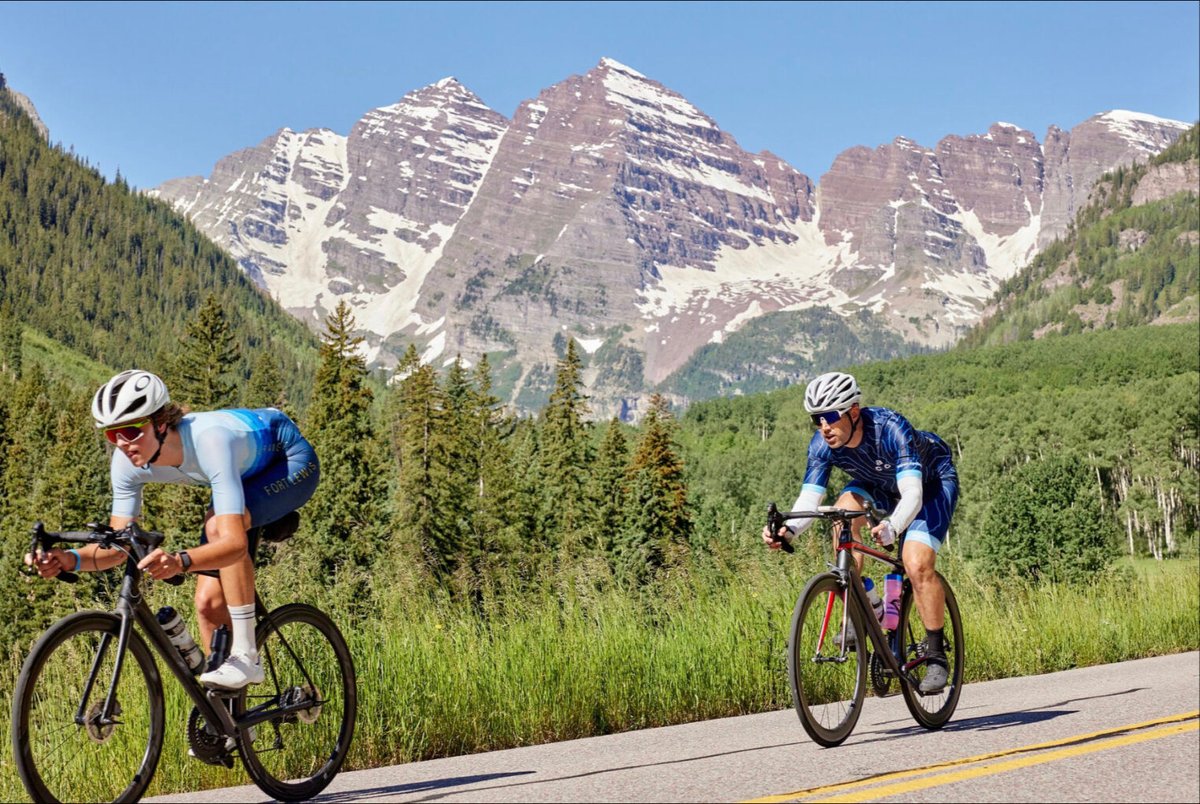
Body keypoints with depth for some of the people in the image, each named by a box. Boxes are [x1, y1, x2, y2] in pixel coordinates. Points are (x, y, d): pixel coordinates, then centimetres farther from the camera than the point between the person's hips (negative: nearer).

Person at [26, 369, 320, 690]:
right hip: (246, 474, 7)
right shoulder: (127, 462, -21)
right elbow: (118, 546, -16)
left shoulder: (208, 441, -41)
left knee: (219, 526, -35)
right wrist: (71, 559, -36)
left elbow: (235, 543, -48)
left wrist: (180, 562, -66)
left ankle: (246, 656, -24)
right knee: (209, 603, -6)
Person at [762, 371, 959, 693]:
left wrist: (891, 527, -66)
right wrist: (789, 530, -47)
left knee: (917, 565, -23)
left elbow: (913, 494, -47)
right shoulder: (822, 445, -24)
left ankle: (936, 657, -6)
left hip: (931, 483, -5)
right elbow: (809, 498, -26)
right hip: (880, 484, 5)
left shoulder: (890, 428, -39)